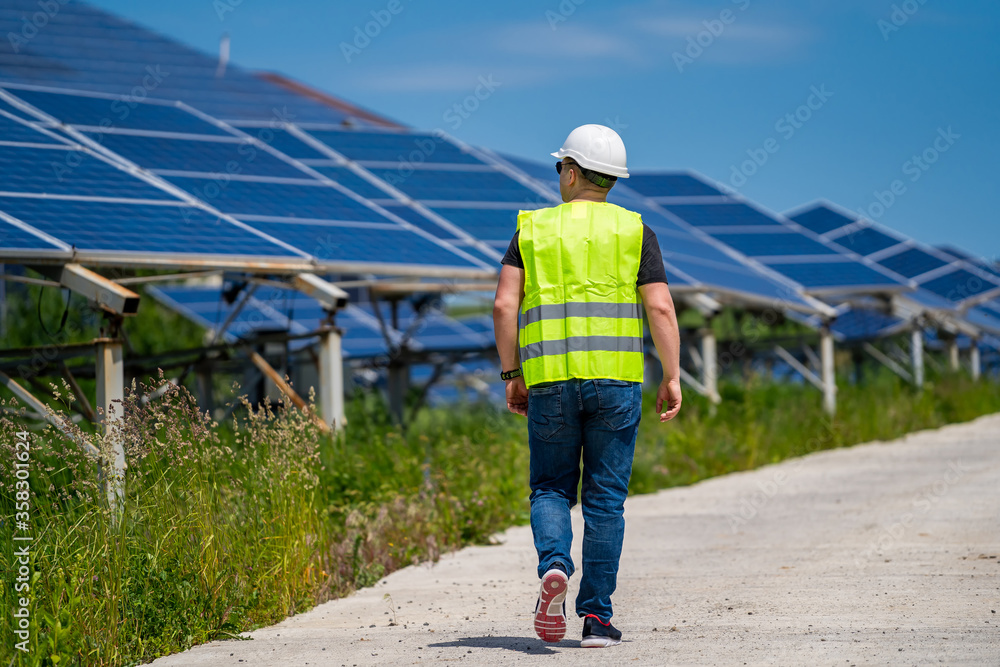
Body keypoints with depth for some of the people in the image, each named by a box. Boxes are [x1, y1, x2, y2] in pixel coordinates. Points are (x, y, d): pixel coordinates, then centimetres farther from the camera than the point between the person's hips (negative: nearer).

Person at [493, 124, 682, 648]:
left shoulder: (533, 229, 8)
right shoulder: (633, 231, 6)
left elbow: (504, 306, 0)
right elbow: (660, 308, -4)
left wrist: (511, 375, 6)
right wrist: (672, 378, 1)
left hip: (550, 381, 0)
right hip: (615, 379, 0)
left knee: (551, 489, 12)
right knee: (605, 498, 6)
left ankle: (554, 566, -17)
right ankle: (596, 616, 3)